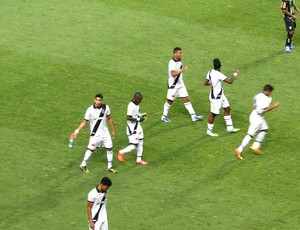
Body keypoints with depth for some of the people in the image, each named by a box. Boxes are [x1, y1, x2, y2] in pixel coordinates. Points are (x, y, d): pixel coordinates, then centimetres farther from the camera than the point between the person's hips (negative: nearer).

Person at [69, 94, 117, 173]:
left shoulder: (106, 107, -7)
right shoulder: (90, 110, -17)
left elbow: (109, 119, 7)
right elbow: (84, 122, -10)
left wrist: (113, 130, 11)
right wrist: (76, 131, -16)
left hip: (105, 132, 4)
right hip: (95, 134, -4)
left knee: (109, 148, 5)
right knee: (91, 149, 3)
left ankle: (110, 167, 20)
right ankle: (83, 165, 22)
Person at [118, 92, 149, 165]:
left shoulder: (136, 104, 5)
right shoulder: (131, 106, -24)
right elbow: (128, 117, -29)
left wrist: (141, 115, 4)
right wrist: (138, 119, -24)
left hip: (138, 127, 10)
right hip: (132, 129, -10)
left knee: (140, 143, 14)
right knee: (134, 145, -7)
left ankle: (139, 160, 26)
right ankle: (121, 152, 15)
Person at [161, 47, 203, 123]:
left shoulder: (179, 61, 5)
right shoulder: (172, 63, -22)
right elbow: (173, 74, -37)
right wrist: (182, 70, -48)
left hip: (181, 84, 7)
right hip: (173, 85, -7)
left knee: (186, 99, 3)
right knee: (170, 101, 6)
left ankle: (194, 116, 1)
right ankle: (164, 116, 22)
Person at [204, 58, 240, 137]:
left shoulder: (210, 72, -4)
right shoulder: (218, 75, -29)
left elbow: (205, 83, 5)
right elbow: (230, 81, -28)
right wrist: (235, 74, -12)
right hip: (216, 97, -9)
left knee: (227, 109, 16)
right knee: (213, 113, 5)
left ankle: (230, 128, 25)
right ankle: (209, 131, 20)